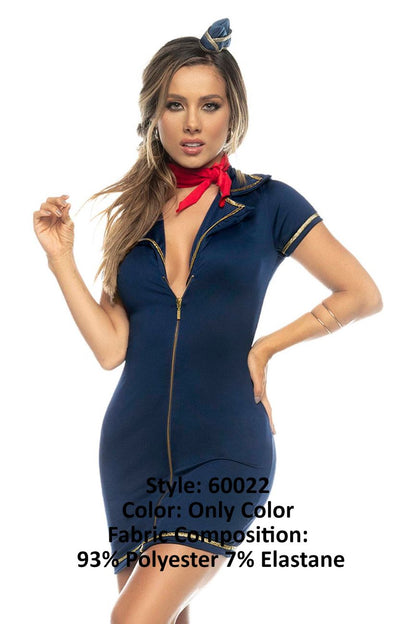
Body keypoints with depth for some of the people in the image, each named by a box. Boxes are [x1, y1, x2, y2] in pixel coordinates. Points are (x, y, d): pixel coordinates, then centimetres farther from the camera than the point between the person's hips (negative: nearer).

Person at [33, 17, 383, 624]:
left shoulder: (267, 204, -1)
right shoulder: (132, 215, 8)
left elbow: (363, 295, 3)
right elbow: (110, 347, 1)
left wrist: (265, 347, -2)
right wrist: (61, 255, -4)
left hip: (223, 449, -4)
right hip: (133, 447, 4)